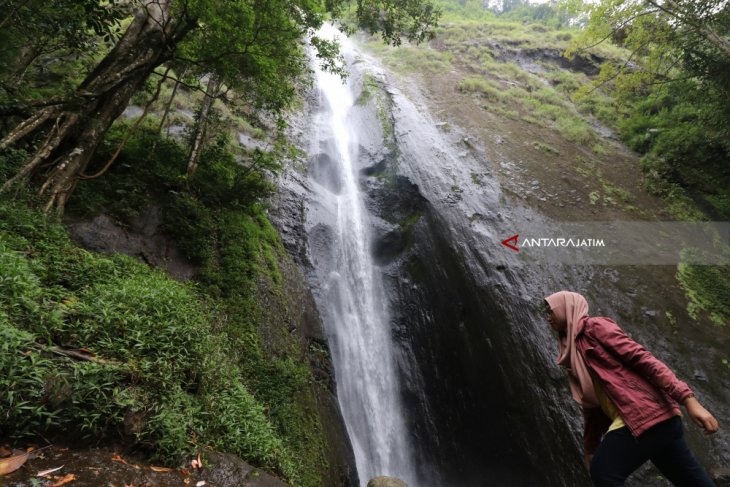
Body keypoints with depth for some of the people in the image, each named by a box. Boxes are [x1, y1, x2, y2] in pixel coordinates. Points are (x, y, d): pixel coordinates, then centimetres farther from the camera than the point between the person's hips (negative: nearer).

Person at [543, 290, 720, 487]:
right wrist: (590, 448, 24)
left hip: (647, 411, -8)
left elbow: (642, 358, -12)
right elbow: (592, 402, 22)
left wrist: (687, 399, -21)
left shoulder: (594, 326, -4)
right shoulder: (573, 352, 20)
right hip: (633, 417, 8)